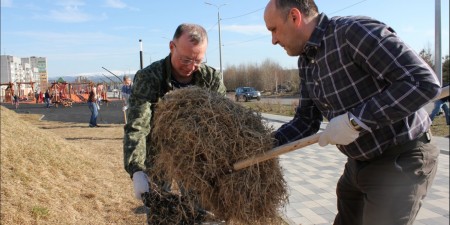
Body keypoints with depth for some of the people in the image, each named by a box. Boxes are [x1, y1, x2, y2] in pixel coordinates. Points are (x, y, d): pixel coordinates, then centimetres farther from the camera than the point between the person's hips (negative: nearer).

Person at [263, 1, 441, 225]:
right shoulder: (306, 61, 3)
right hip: (359, 162, 8)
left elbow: (424, 82, -28)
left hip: (401, 160, -8)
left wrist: (356, 120, -29)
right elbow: (306, 119, 6)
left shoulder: (356, 31, -24)